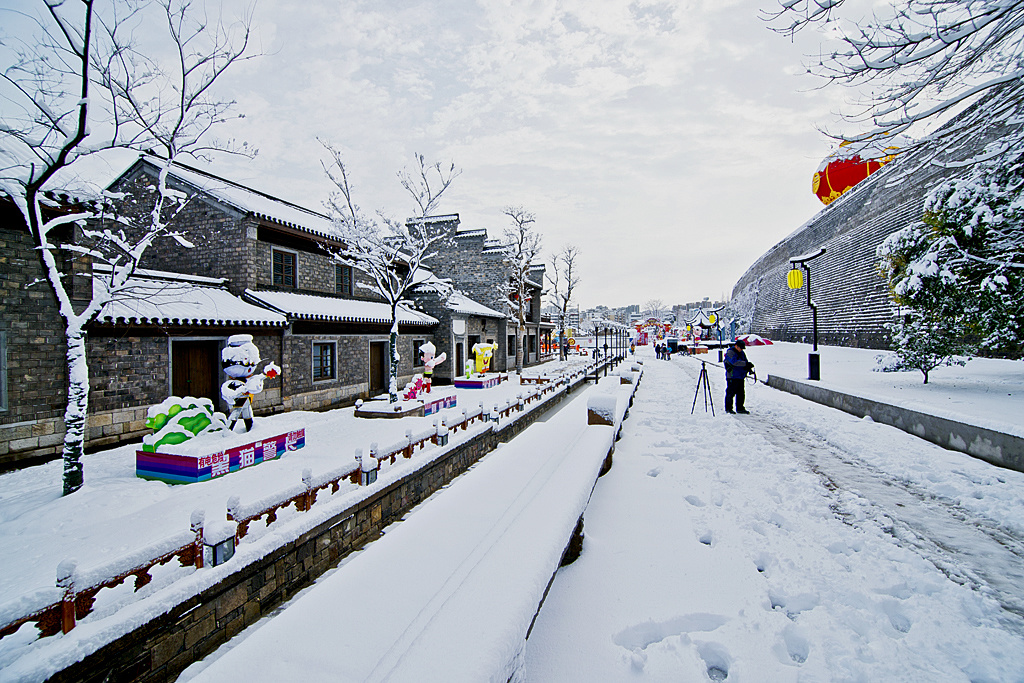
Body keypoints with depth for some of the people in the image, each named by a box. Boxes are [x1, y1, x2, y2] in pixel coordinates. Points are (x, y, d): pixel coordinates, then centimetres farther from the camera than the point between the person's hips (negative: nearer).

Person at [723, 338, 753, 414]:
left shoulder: (742, 353, 15)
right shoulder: (730, 352, -11)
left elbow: (745, 362, 20)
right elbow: (735, 362, -26)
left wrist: (748, 368, -1)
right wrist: (746, 363, -33)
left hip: (740, 377, 8)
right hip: (732, 377, -8)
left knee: (740, 394, 11)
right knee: (731, 393, -3)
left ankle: (740, 408, 19)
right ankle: (728, 408, 6)